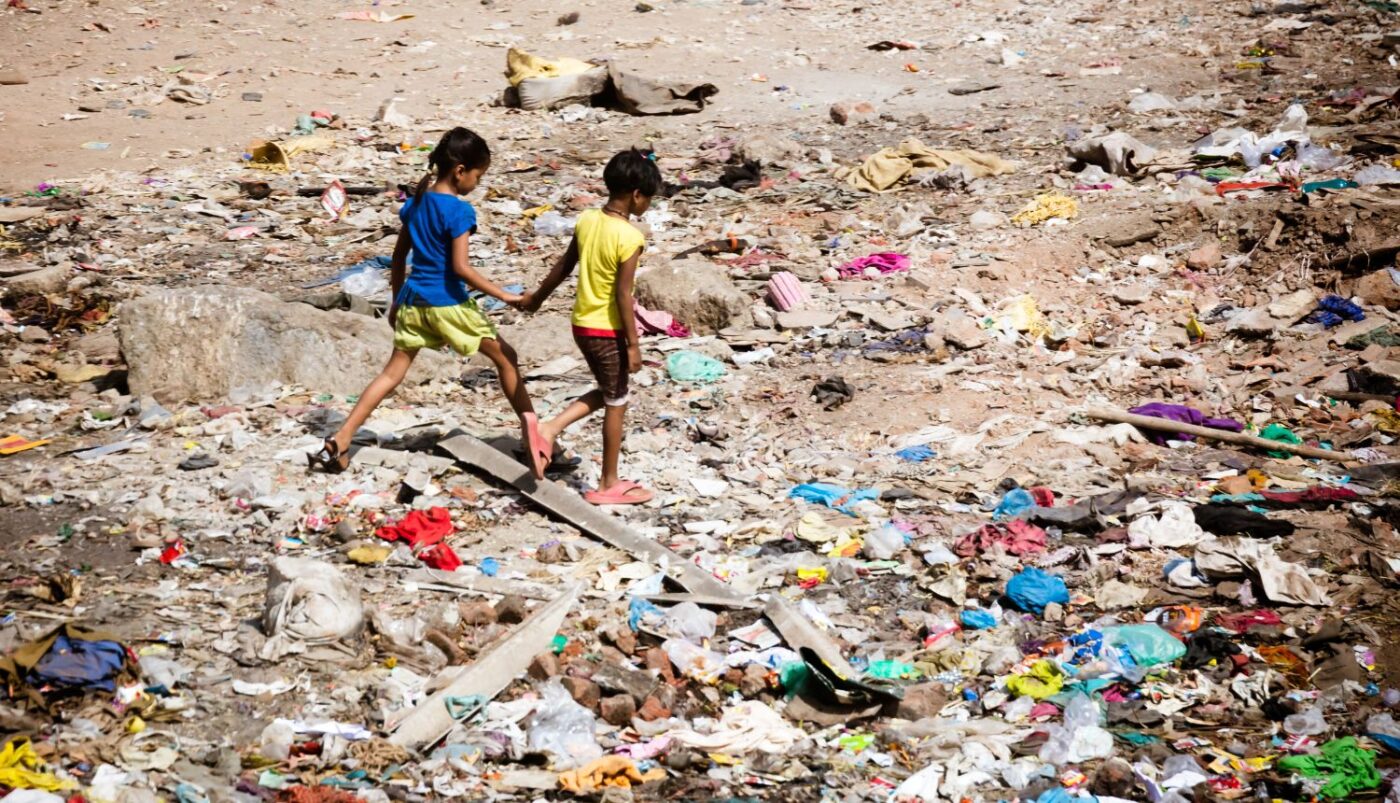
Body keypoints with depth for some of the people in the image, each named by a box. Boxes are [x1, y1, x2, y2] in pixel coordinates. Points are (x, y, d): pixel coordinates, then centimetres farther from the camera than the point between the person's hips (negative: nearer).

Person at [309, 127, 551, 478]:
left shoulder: (416, 203, 8)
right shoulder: (458, 211, -14)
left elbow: (399, 256, 14)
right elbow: (460, 267, -19)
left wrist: (396, 299, 24)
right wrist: (505, 296, -15)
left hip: (413, 301, 6)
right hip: (448, 303, -6)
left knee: (393, 372, 10)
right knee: (505, 357, 11)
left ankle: (339, 441, 2)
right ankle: (530, 426, 8)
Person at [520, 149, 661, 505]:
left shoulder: (587, 221, -1)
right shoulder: (630, 237, -22)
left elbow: (564, 266, 10)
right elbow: (622, 295, -21)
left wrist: (537, 297, 25)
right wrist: (633, 344, -14)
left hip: (581, 324, 7)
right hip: (608, 331, -7)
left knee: (606, 392, 26)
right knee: (616, 404, 8)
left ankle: (551, 428, 12)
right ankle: (609, 485, 17)